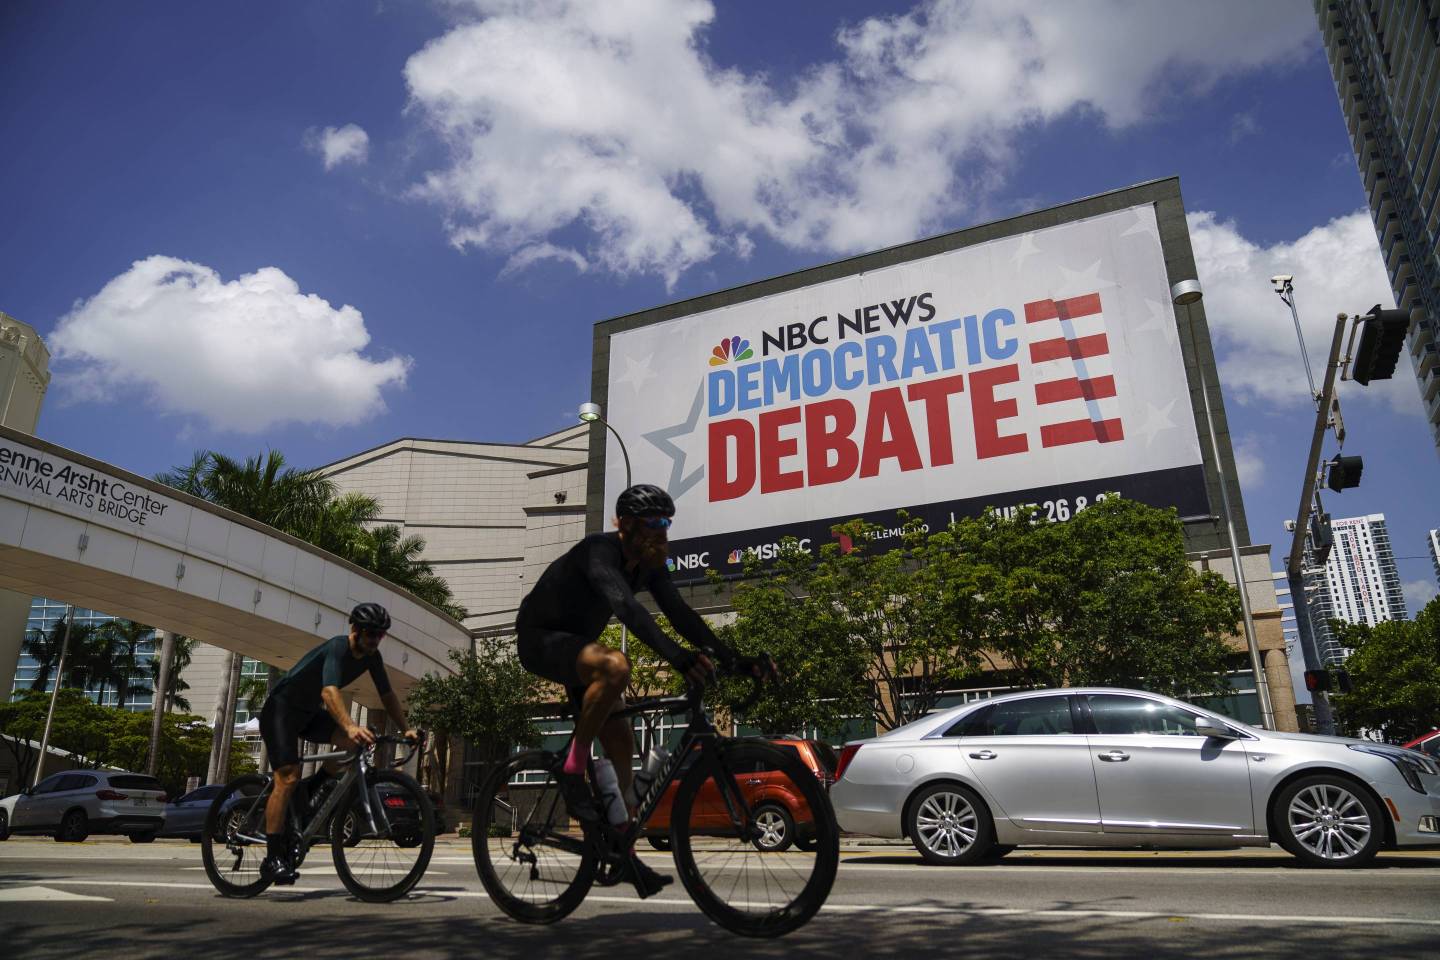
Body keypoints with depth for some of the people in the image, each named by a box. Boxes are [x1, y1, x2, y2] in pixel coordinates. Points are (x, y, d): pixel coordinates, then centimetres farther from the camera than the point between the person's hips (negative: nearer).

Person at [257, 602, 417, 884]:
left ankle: (309, 792, 0)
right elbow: (329, 691, -44)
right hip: (280, 709, -7)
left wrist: (405, 729, -11)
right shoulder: (338, 648, -28)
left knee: (354, 744, -19)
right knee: (288, 778, -18)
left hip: (309, 712, 7)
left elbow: (387, 695, 2)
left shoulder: (371, 657, -4)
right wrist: (350, 726, -59)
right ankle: (272, 858, -13)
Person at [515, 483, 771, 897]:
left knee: (621, 743, 1)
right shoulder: (599, 550, -28)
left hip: (575, 643, 8)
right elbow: (626, 608, -44)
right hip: (540, 638, -8)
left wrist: (734, 660, -18)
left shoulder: (649, 565, -3)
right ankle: (573, 769, -21)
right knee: (615, 665, -37)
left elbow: (680, 614, -7)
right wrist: (678, 657, -56)